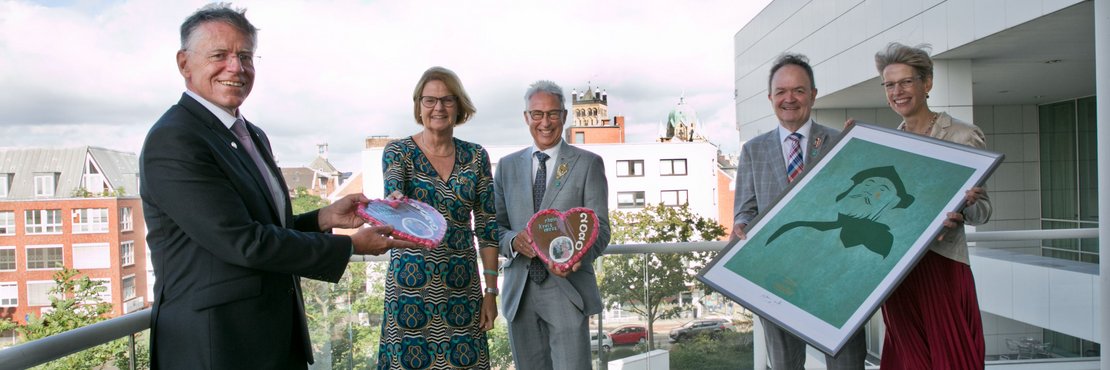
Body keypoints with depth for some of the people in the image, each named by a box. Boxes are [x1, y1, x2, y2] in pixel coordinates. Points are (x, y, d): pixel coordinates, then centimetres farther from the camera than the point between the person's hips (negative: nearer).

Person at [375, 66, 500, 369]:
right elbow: (393, 191, -23)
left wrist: (491, 290, 0)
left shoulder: (476, 156, 3)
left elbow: (487, 226, 4)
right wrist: (397, 201, -47)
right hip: (411, 284, -2)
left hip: (463, 284, 2)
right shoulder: (398, 152, -2)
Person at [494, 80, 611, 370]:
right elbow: (494, 226, 9)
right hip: (519, 292, 3)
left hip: (567, 290, -3)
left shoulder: (588, 164, 1)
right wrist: (514, 241, -15)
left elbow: (599, 228, -4)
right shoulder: (507, 166, 10)